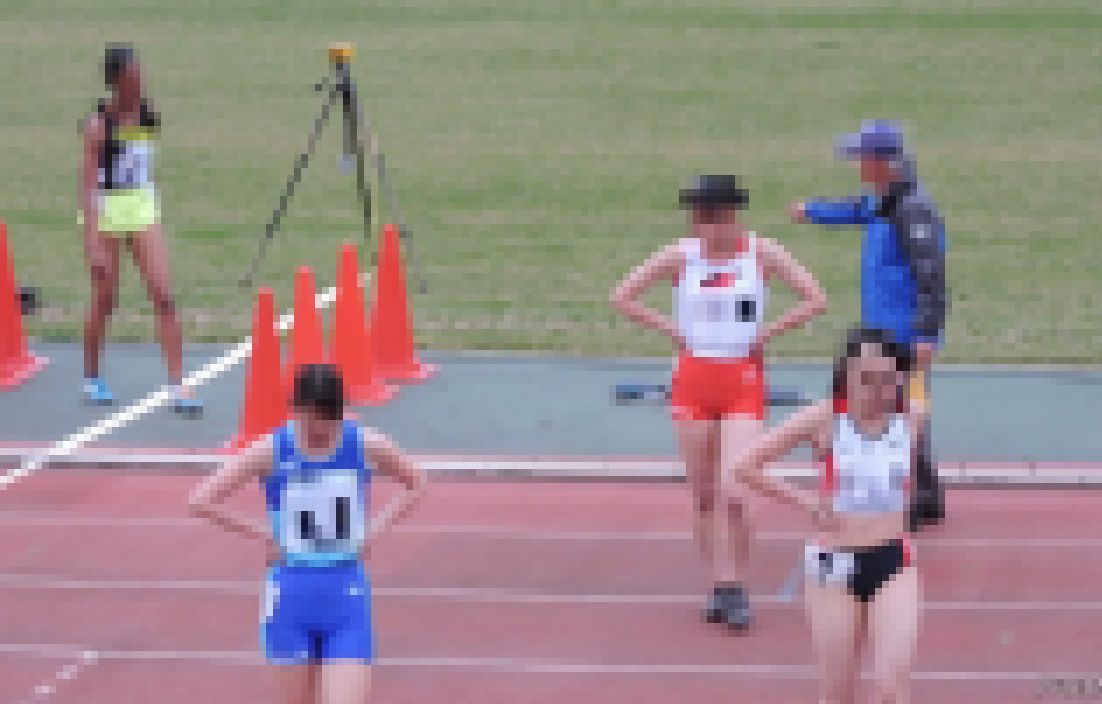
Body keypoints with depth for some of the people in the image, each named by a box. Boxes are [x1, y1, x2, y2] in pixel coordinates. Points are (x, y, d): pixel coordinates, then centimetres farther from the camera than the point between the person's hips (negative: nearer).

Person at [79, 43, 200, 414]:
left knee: (164, 296, -4)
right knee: (105, 300, 7)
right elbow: (88, 184, -20)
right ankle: (92, 379, 27)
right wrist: (93, 243, -25)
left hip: (143, 206, 5)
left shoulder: (147, 113, -1)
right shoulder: (99, 124, -17)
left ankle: (179, 385, -5)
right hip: (106, 208, -5)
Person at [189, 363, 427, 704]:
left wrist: (373, 532, 0)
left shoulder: (366, 446, -6)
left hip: (347, 599, 0)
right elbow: (201, 501, -9)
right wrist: (265, 537, -9)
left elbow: (415, 486, 12)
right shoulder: (271, 451, -9)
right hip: (292, 598, 0)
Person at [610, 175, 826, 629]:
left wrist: (767, 332, -9)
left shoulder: (761, 253, -4)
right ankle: (720, 586, 18)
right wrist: (671, 330, -3)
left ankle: (736, 587, 0)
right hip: (694, 379, 2)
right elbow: (622, 297, 3)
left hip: (743, 383, -2)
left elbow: (815, 300, -6)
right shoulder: (681, 256, -1)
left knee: (733, 493, -13)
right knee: (704, 495, 7)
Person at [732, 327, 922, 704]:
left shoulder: (911, 421, -5)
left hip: (893, 563, 1)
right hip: (835, 564, -1)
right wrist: (807, 502, -9)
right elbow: (746, 465, -10)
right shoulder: (825, 419, -11)